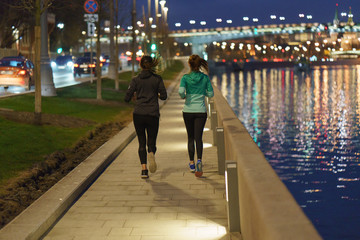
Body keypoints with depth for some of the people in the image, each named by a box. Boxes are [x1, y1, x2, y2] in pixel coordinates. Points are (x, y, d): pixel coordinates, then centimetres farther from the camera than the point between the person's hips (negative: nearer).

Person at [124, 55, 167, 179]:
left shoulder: (136, 79, 2)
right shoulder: (157, 79, 3)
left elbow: (127, 98, -2)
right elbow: (164, 96, -1)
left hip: (138, 114, 0)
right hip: (152, 114, 0)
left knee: (142, 143, 9)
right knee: (151, 141, 9)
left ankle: (144, 169, -4)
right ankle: (151, 154, -26)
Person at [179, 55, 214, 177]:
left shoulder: (185, 78, -7)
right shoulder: (205, 77, -2)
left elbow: (181, 91, -20)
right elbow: (211, 94, 1)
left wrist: (183, 96, 2)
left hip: (188, 111, 0)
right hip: (201, 111, 0)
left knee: (190, 137, 14)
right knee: (198, 137, -1)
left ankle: (192, 163, 19)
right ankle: (199, 160, -25)